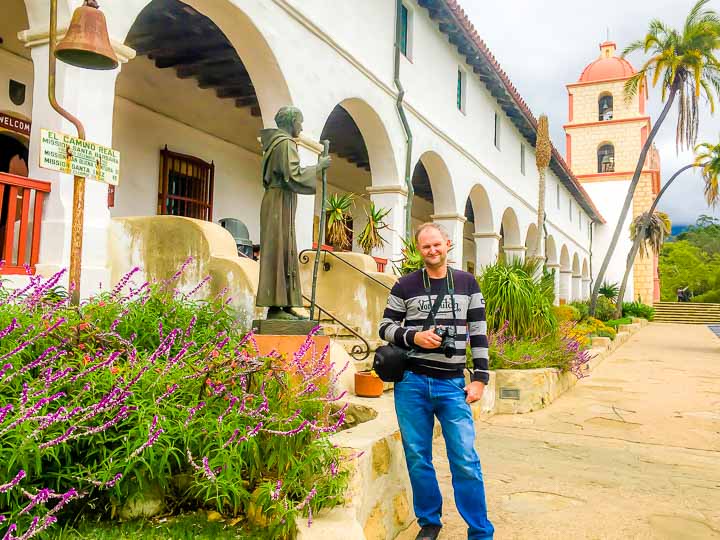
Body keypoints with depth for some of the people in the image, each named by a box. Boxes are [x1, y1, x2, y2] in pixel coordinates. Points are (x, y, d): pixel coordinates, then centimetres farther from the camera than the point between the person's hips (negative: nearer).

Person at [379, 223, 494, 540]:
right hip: (411, 383, 1)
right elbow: (386, 327, 7)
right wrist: (414, 337, -12)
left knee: (466, 461, -3)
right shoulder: (405, 285, 4)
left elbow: (478, 333, 7)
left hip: (453, 384, 0)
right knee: (417, 458, 8)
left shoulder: (467, 283, 7)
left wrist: (480, 378, 1)